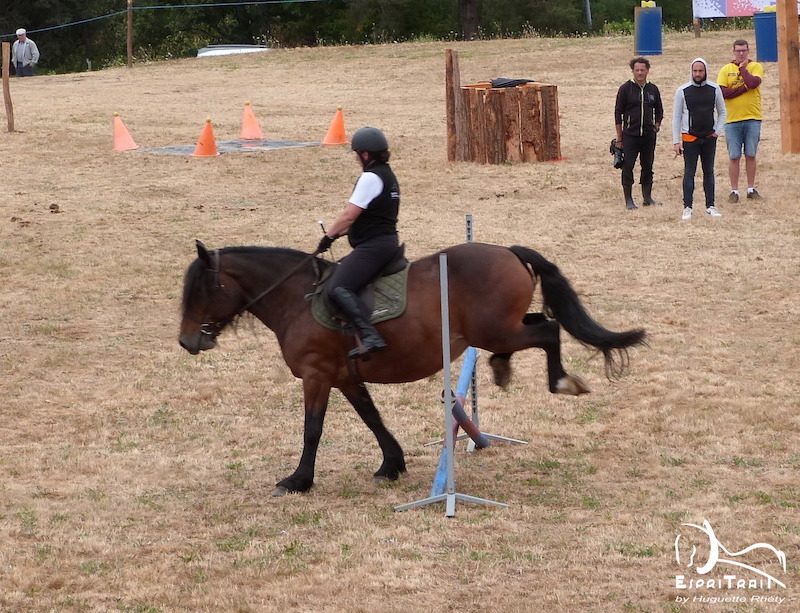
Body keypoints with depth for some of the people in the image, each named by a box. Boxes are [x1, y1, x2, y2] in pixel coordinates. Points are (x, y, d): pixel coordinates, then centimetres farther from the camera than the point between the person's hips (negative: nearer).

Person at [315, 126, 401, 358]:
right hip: (387, 241, 11)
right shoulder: (387, 175, 18)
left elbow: (349, 215, -16)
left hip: (372, 246, -11)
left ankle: (370, 336, -38)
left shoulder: (370, 177, -14)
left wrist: (328, 236, -5)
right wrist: (341, 231, 20)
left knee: (338, 288, -23)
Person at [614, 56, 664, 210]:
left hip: (649, 135, 3)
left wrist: (656, 126, 7)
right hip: (630, 134, -3)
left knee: (648, 167, 8)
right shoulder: (625, 89, -2)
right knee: (628, 167, -3)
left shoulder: (653, 89, 9)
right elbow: (618, 113, -1)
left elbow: (659, 111, 22)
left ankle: (647, 197, 17)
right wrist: (619, 138, -3)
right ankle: (628, 200, 3)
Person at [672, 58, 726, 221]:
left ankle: (710, 206, 13)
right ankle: (687, 208, -2)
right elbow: (676, 117, 1)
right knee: (689, 172, -3)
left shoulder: (714, 89, 3)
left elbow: (721, 112, 14)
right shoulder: (683, 91, -2)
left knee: (709, 171, 8)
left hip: (709, 138, 2)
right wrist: (676, 141, -4)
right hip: (689, 138, -2)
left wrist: (717, 131, 1)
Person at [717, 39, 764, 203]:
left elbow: (753, 82, -16)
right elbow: (722, 92, -7)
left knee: (751, 155, 5)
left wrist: (742, 68, -5)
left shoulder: (756, 67, 4)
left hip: (752, 119, 0)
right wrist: (744, 88, -10)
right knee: (734, 157, 0)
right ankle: (734, 191, 6)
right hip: (732, 120, 0)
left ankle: (751, 189, 14)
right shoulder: (726, 70, 6)